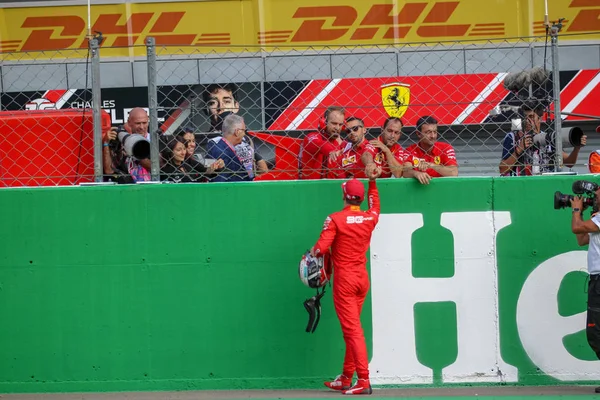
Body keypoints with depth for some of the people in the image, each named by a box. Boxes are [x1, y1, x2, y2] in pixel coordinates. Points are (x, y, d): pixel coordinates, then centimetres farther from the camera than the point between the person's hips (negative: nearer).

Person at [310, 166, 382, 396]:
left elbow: (321, 248, -19)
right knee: (351, 328, 16)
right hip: (362, 278, 6)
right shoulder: (370, 218, 3)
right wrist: (372, 182, 34)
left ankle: (364, 381, -17)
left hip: (344, 279, -6)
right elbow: (374, 207, 29)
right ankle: (346, 379, 24)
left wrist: (311, 254, 3)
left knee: (352, 329, -9)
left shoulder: (335, 219, -12)